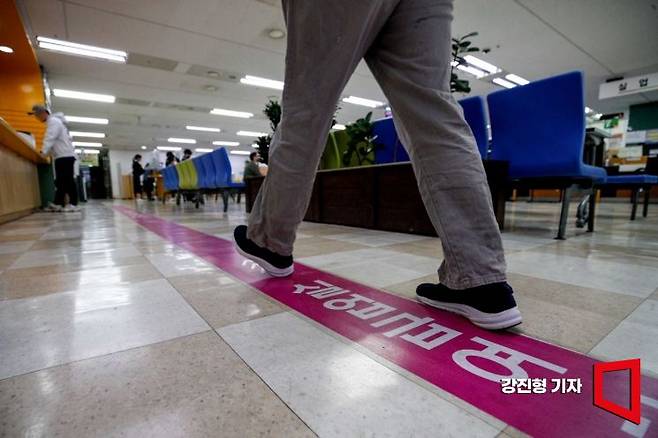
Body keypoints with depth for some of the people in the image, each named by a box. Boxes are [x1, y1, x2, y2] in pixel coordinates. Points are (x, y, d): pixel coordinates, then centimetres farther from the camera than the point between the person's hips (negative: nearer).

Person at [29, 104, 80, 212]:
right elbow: (51, 139, 23)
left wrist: (43, 152, -24)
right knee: (60, 181, 9)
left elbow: (50, 139, -19)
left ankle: (73, 204, -11)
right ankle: (57, 204, 12)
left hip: (65, 156, -10)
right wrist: (46, 152, 12)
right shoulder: (52, 122, 23)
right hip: (61, 156, 10)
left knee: (68, 180, -11)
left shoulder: (53, 121, -7)